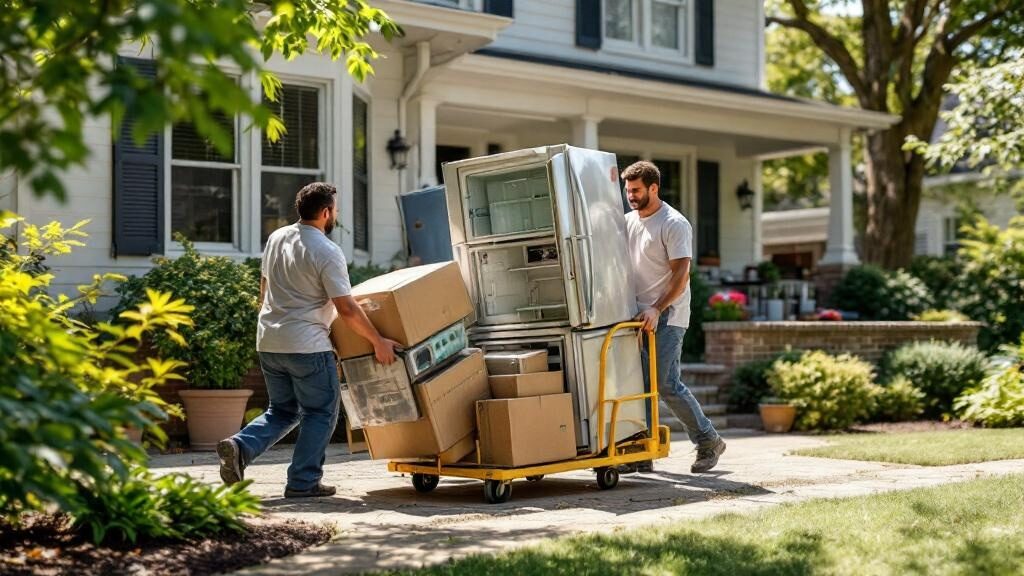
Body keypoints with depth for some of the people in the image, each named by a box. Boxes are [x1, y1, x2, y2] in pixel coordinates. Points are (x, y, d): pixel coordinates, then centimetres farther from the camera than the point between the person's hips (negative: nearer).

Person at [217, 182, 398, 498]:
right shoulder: (327, 252, -13)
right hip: (306, 346, -7)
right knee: (320, 413, 7)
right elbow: (347, 309, -15)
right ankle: (303, 482, 6)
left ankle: (240, 446, -3)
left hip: (268, 342, 7)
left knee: (283, 411, 19)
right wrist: (379, 342, -6)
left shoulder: (276, 238, 9)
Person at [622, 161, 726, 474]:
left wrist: (656, 309, -25)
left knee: (667, 384, -7)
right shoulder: (628, 221, 13)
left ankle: (708, 441, 9)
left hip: (666, 316, -7)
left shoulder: (674, 224, -9)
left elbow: (681, 275, -16)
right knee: (639, 384, 3)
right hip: (637, 313, 7)